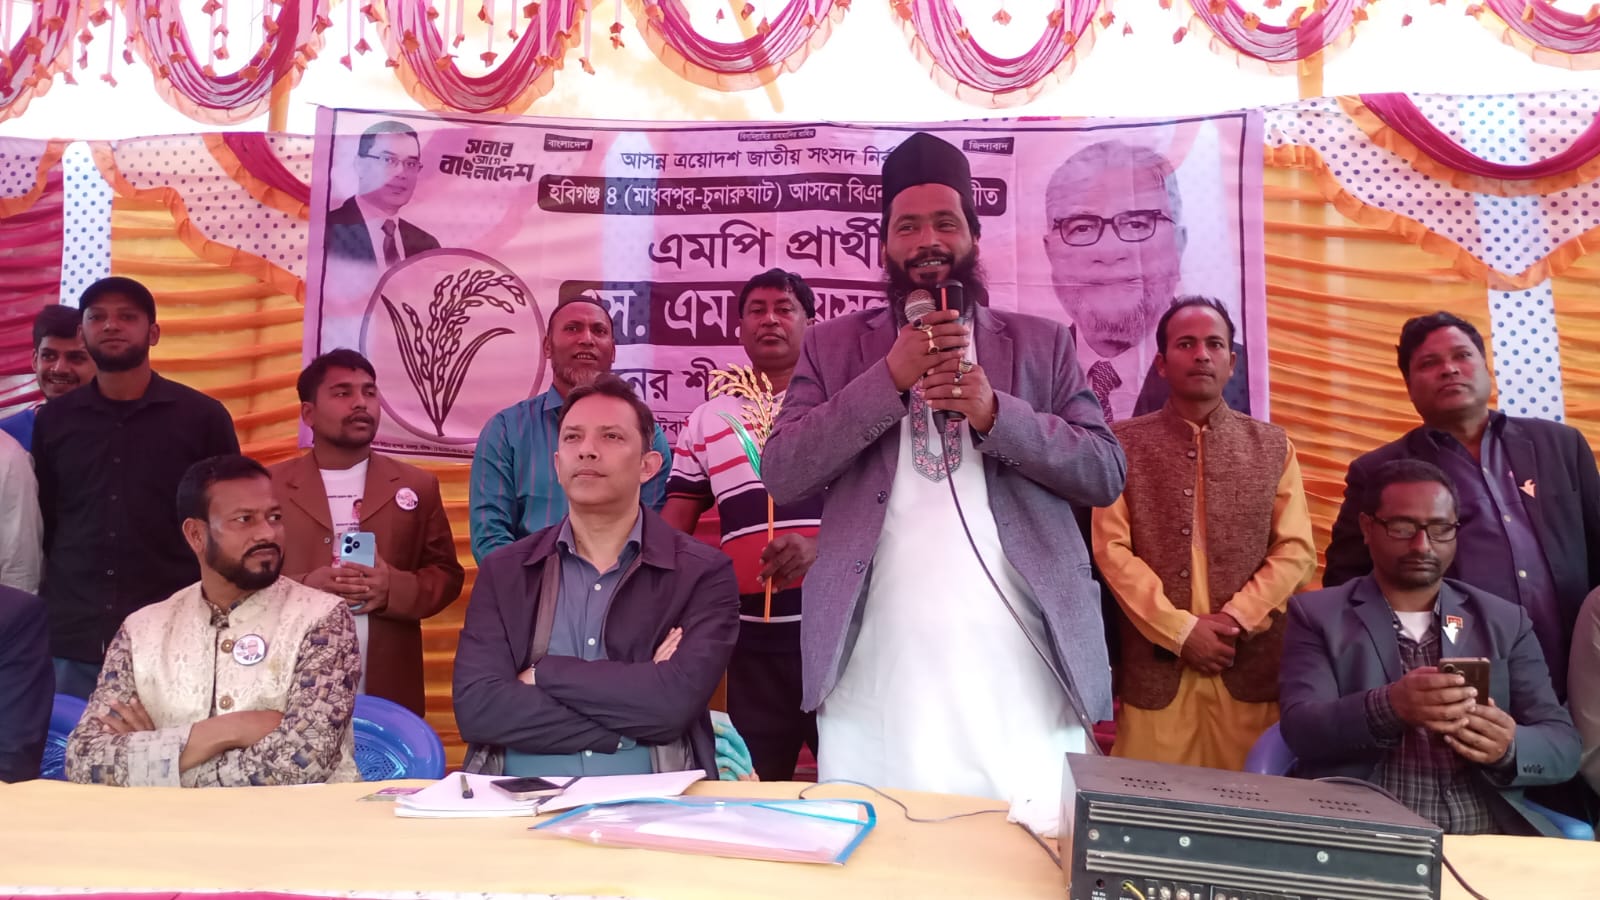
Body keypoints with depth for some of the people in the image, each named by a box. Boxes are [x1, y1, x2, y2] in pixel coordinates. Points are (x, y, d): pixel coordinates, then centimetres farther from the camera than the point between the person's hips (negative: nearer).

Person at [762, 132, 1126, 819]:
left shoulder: (1043, 344, 12)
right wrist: (890, 376, -10)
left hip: (1018, 666, 1)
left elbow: (1108, 473, 4)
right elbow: (780, 475, 0)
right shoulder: (833, 345, 11)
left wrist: (995, 411, -11)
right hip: (875, 671, 0)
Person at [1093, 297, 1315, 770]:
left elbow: (1296, 550, 4)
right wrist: (1179, 631, -11)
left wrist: (1233, 619, -10)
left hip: (1252, 667, 2)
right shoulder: (1124, 443, 4)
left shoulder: (1272, 445, 11)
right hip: (1154, 666, -1)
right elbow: (1111, 548, -2)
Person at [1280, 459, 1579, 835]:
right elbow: (1301, 729, -9)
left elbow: (1564, 745, 9)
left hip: (1486, 836, 4)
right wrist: (1387, 706, -27)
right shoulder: (1316, 615, 4)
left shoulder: (1505, 621, 13)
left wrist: (1510, 748, -14)